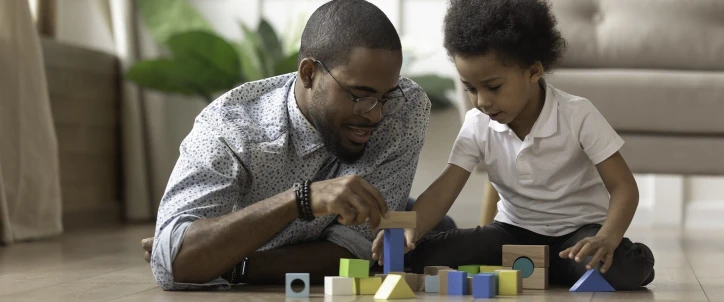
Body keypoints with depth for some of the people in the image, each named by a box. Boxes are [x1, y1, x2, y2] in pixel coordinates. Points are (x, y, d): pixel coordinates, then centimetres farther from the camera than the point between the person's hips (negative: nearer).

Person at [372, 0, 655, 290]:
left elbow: (623, 187, -17)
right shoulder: (478, 125, -8)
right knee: (424, 258, -21)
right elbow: (442, 192, -13)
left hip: (577, 230, -3)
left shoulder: (578, 115, -18)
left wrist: (606, 240, -38)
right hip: (515, 231, 3)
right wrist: (406, 232, -34)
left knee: (629, 267, -37)